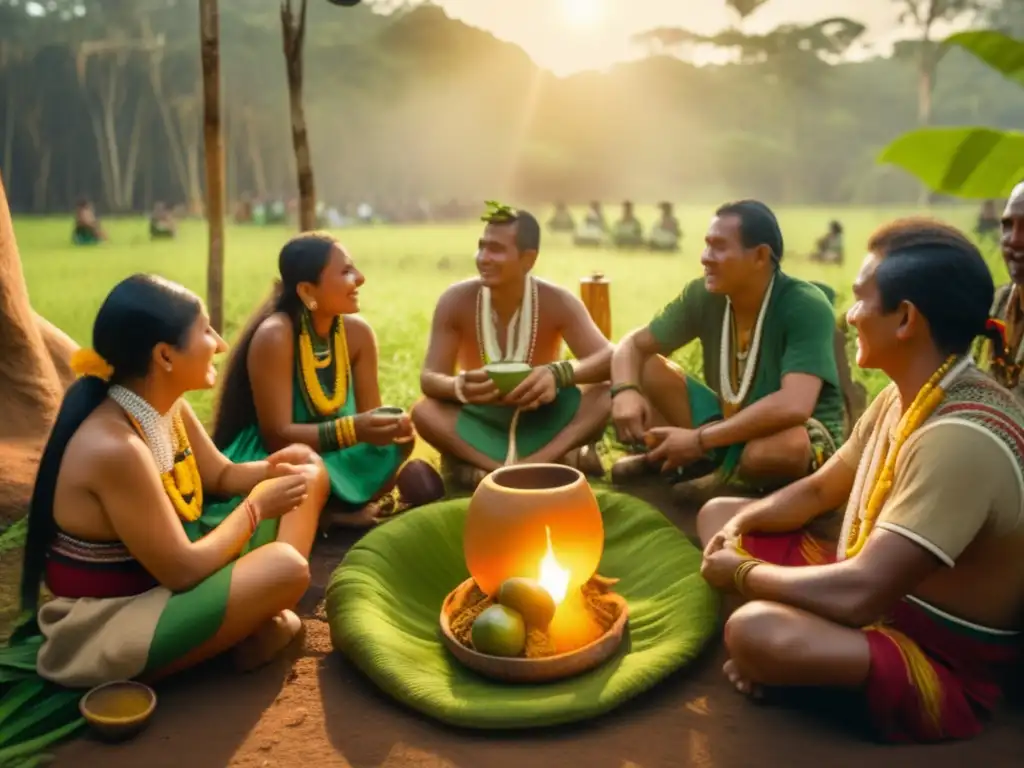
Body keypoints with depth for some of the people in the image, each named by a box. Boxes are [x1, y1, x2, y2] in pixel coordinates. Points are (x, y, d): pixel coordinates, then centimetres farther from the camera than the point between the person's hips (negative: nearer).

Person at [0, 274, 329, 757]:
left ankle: (261, 617, -6)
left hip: (164, 579, 10)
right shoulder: (114, 447, -31)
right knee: (285, 570, -30)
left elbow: (221, 476, 12)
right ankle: (255, 633, 2)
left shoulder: (168, 408, -4)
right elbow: (183, 571, -27)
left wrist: (271, 468, -9)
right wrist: (258, 505, -15)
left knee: (309, 475, 6)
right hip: (107, 624, -9)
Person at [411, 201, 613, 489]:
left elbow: (608, 358, -24)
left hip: (543, 420, 0)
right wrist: (460, 387, -43)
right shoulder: (455, 301, -15)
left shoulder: (557, 301, -16)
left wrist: (559, 373, -46)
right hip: (481, 422, 0)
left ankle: (488, 471, -40)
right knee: (424, 411, -29)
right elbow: (429, 378, -17)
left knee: (604, 396, -27)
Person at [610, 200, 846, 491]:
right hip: (728, 421, 4)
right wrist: (625, 391, -27)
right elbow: (634, 344, -4)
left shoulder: (805, 306, -26)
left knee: (787, 445, -41)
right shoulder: (703, 295, -10)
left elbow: (794, 406, -38)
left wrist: (700, 440, -36)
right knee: (644, 367, -9)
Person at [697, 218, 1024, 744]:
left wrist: (741, 572, -18)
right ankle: (775, 652, -7)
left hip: (940, 662, -9)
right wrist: (739, 526, -4)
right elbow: (819, 490, 14)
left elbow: (857, 595, -35)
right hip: (881, 598, 9)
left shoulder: (962, 441, -31)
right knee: (718, 515, 11)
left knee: (753, 632, -37)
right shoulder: (905, 395, 0)